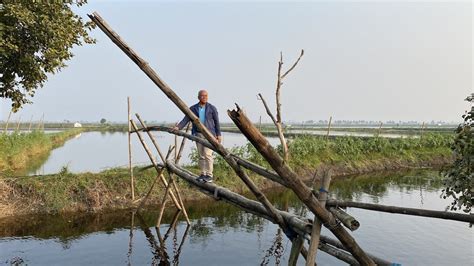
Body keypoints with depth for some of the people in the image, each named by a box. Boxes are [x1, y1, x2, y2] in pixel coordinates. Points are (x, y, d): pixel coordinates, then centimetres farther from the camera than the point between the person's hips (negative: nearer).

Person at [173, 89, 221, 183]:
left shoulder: (212, 108, 0)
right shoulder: (193, 108, 5)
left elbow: (216, 122, 3)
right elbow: (186, 119, -2)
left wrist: (218, 134, -1)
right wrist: (178, 127, -18)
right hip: (198, 134, 3)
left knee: (207, 154, -12)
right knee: (201, 155, 7)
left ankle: (209, 175, -6)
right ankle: (202, 174, 16)